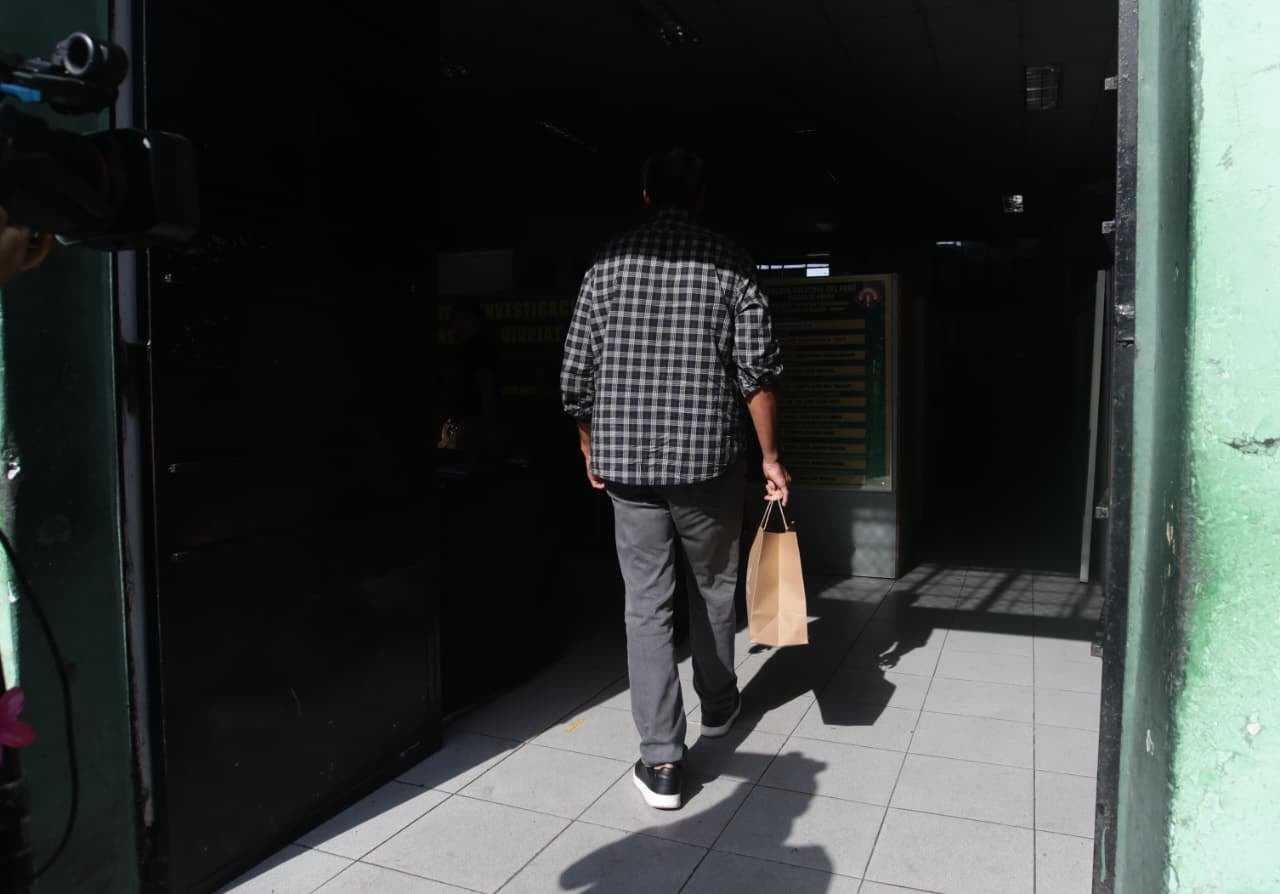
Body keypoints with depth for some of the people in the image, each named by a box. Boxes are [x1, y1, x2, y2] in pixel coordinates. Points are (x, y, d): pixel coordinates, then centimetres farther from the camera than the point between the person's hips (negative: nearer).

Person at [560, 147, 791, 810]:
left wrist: (591, 448, 17)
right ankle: (718, 706, 39)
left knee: (646, 603, 6)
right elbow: (759, 370, -7)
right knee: (713, 588, 19)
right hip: (708, 458, 0)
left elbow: (575, 373, 3)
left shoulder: (608, 264, 3)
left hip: (626, 463, 1)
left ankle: (660, 760, 5)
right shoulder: (729, 264, -1)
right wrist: (770, 457, 1)